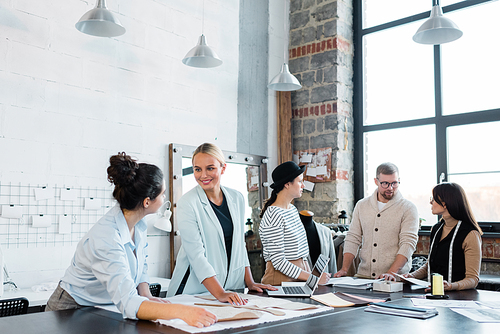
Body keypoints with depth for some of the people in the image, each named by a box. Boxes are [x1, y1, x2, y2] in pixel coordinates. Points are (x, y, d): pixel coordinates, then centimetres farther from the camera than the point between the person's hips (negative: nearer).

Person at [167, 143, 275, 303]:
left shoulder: (237, 198, 7)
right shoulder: (187, 203, -9)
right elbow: (196, 254, -16)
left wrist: (250, 282, 8)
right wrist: (220, 293, -24)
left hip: (231, 287, 4)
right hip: (195, 289, -3)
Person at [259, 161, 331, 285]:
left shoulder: (293, 209, 13)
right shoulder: (273, 215, -15)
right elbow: (278, 262, -18)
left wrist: (309, 272, 14)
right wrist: (313, 278, -19)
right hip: (282, 278, -7)